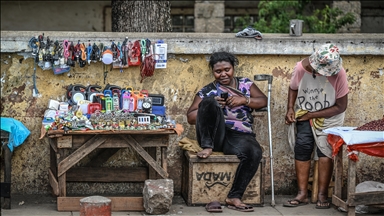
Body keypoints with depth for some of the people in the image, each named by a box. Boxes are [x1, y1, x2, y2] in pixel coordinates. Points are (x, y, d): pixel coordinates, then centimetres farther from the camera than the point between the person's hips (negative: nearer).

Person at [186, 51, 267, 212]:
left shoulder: (246, 84, 18)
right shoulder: (207, 91, 11)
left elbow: (263, 101, 9)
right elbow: (191, 118, 8)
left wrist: (243, 100, -8)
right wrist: (211, 106, -8)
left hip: (240, 136, 1)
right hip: (215, 135, -1)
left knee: (255, 153, -33)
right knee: (209, 101, -25)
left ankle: (234, 197, -27)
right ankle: (207, 147, -25)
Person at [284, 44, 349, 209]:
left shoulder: (338, 73, -23)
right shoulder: (301, 67, -16)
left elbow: (341, 106, -17)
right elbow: (293, 88, 6)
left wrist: (313, 115, -18)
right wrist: (290, 109, -10)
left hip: (328, 117, -2)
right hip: (304, 115, 2)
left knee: (324, 149, -17)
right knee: (302, 146, -15)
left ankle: (322, 195, -12)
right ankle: (302, 194, -11)